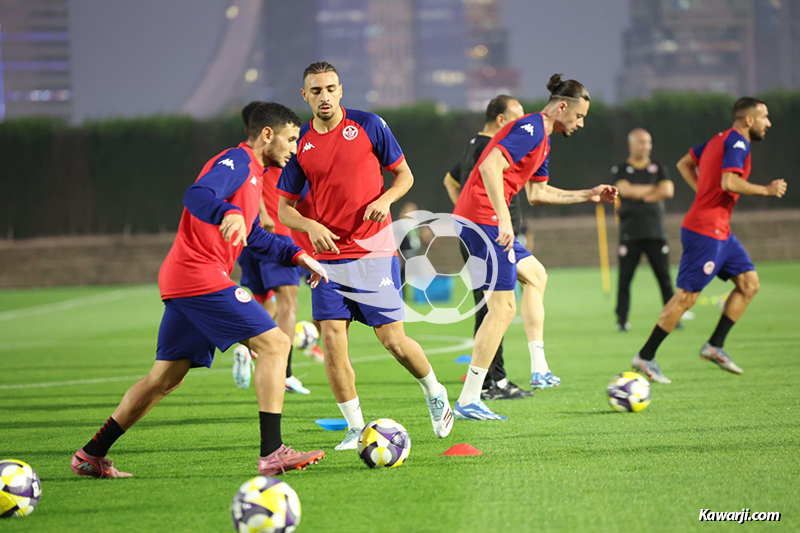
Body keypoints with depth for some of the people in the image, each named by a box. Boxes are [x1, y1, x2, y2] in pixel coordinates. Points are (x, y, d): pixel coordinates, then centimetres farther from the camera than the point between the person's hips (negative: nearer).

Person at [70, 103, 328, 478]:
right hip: (203, 277, -11)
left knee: (166, 377, 13)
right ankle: (272, 453, -19)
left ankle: (91, 456, 17)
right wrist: (229, 214, -46)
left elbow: (254, 236, 36)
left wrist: (297, 256, 27)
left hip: (181, 284, 11)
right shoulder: (237, 162, -8)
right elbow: (196, 195, -28)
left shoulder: (252, 172, 25)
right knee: (274, 344, -13)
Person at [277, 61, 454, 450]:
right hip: (328, 255, 3)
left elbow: (404, 175, 6)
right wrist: (311, 226, -12)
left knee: (393, 341, -4)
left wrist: (385, 199, -14)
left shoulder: (368, 126, -2)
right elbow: (284, 207, 8)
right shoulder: (300, 143, 4)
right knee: (332, 339, -8)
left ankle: (435, 393, 25)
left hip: (374, 253, -2)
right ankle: (356, 428, 4)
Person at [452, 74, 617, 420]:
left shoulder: (542, 141, 20)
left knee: (534, 275, 26)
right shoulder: (531, 128, -13)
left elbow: (537, 193, 29)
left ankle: (539, 369, 26)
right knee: (503, 308, -9)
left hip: (481, 220, 11)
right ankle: (468, 401, -8)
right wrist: (504, 220, -31)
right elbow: (490, 166, -26)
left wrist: (588, 196, 28)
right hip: (483, 218, -11)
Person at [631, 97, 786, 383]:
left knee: (749, 283, 7)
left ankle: (715, 346, 9)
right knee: (687, 295, -7)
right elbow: (729, 182, -28)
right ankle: (645, 357, 0)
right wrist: (766, 190, -17)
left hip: (720, 231, 10)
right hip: (705, 231, -10)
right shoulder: (737, 142, -14)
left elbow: (684, 163, 23)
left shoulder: (720, 139, 15)